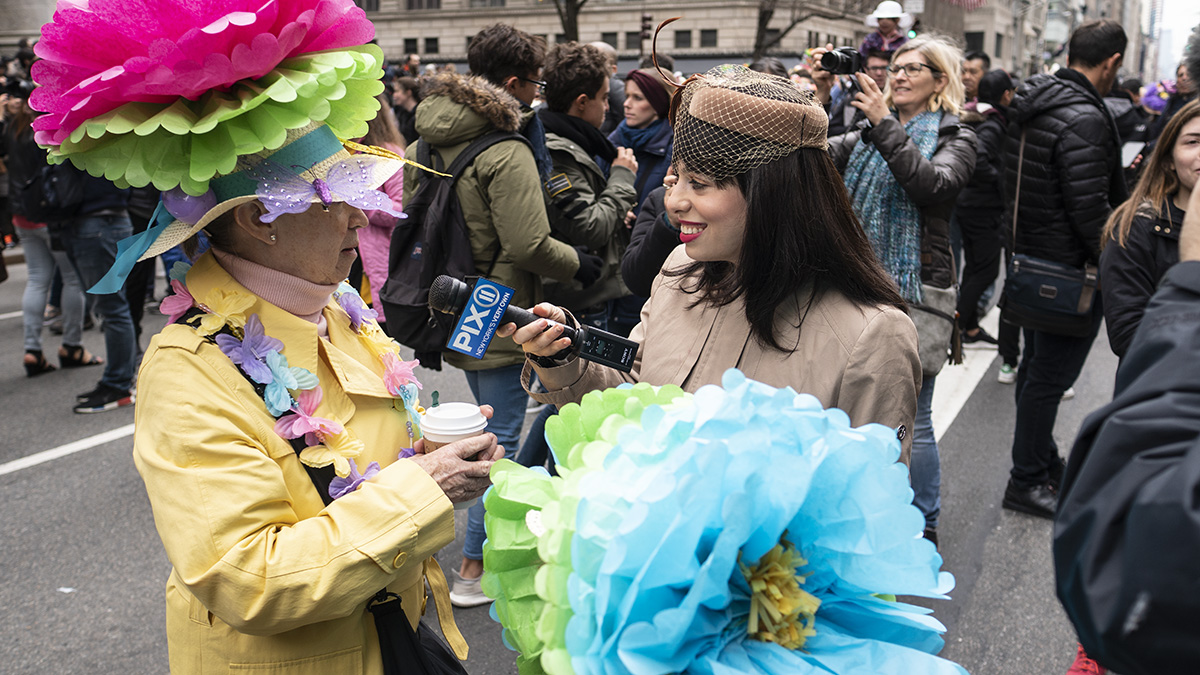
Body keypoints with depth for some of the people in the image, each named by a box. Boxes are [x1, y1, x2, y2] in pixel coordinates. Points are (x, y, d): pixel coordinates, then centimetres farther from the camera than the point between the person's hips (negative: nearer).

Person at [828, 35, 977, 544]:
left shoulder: (955, 138, 1)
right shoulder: (870, 133, 15)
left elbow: (932, 183, -19)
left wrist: (885, 125, -19)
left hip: (915, 288, -5)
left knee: (911, 416, 0)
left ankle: (922, 528, 15)